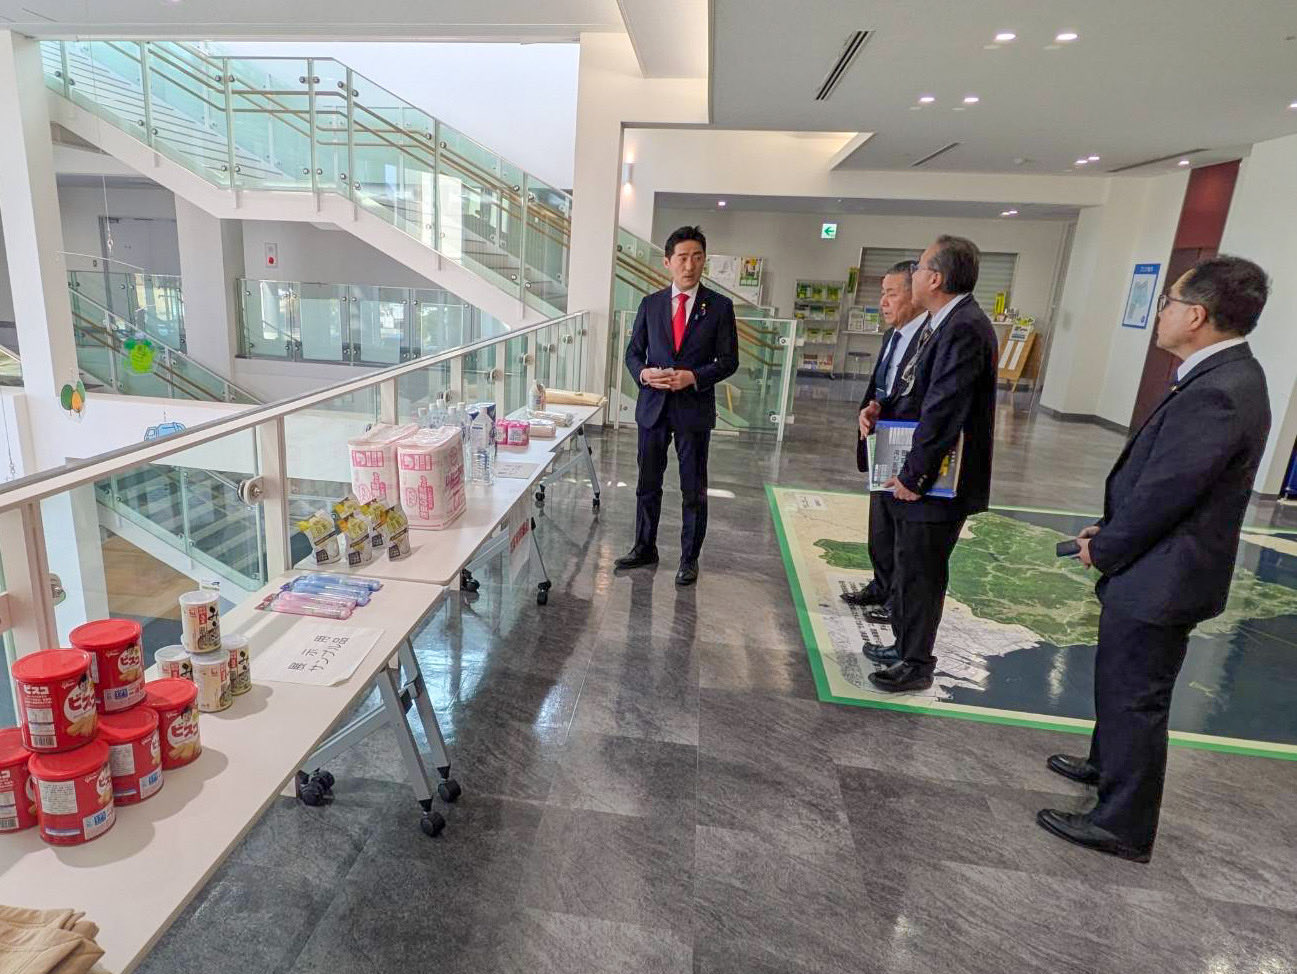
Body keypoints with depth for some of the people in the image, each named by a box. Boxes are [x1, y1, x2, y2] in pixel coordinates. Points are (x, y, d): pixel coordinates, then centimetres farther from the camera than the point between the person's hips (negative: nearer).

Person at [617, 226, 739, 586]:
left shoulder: (719, 307, -1)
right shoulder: (651, 304, 6)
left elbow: (728, 361, -2)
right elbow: (633, 352, 9)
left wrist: (694, 377, -18)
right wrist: (643, 373, -12)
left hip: (694, 408, -2)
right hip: (653, 406, 3)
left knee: (694, 490, 6)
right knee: (648, 484, 13)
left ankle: (689, 558, 20)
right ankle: (645, 548, 30)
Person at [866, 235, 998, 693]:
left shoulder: (964, 329, -22)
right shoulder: (939, 322, 9)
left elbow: (943, 412, -25)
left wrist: (913, 475, -20)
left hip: (936, 483, -10)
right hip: (911, 475, 10)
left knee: (920, 572, 4)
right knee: (906, 566, 21)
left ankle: (916, 665, 22)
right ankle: (905, 644, 38)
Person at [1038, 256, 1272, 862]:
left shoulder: (1218, 392, -27)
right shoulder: (1222, 377, 5)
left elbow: (1162, 494, -25)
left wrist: (1103, 550, -10)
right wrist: (1109, 532, 6)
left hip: (1158, 579, -10)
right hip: (1153, 569, 10)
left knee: (1135, 698, 6)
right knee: (1119, 681, 26)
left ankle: (1124, 826, 24)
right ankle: (1108, 764, 48)